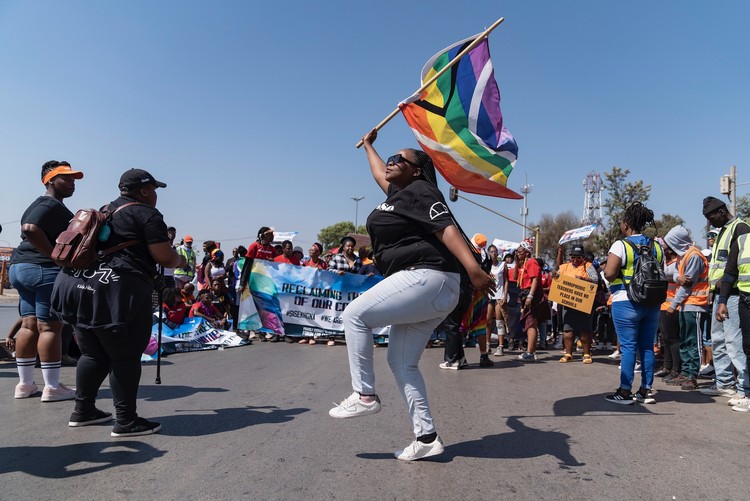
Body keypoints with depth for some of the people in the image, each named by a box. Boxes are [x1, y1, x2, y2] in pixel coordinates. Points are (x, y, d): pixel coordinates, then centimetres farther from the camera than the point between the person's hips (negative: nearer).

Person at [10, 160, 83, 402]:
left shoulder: (41, 204, 23)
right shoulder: (51, 204, -10)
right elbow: (30, 229, -25)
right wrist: (56, 256, -22)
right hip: (43, 270, -11)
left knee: (29, 325, 11)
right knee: (50, 327, -7)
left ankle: (25, 384, 16)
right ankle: (52, 387, -3)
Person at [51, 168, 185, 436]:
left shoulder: (106, 210, 22)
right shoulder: (147, 214, -3)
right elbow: (164, 257, -8)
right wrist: (180, 261, 11)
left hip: (77, 284, 9)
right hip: (116, 291, -9)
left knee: (94, 354, 19)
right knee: (125, 357, 0)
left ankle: (83, 411, 28)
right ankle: (126, 421, 5)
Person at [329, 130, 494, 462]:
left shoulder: (419, 191, -5)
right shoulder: (398, 192, 22)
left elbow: (447, 228, -20)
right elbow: (380, 175, 44)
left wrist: (473, 267, -33)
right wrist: (368, 145, 58)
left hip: (426, 278, -10)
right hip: (422, 285, 10)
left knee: (355, 315, -8)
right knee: (401, 361, 7)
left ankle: (364, 395, -1)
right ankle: (427, 438, 10)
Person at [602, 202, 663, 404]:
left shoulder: (621, 245, -11)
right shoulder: (656, 246, 8)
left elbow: (609, 273, -17)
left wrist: (604, 269, 3)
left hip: (626, 303, -6)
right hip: (652, 303, 6)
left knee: (628, 347, -1)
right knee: (647, 346, 11)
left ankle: (625, 391, 3)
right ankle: (646, 390, 17)